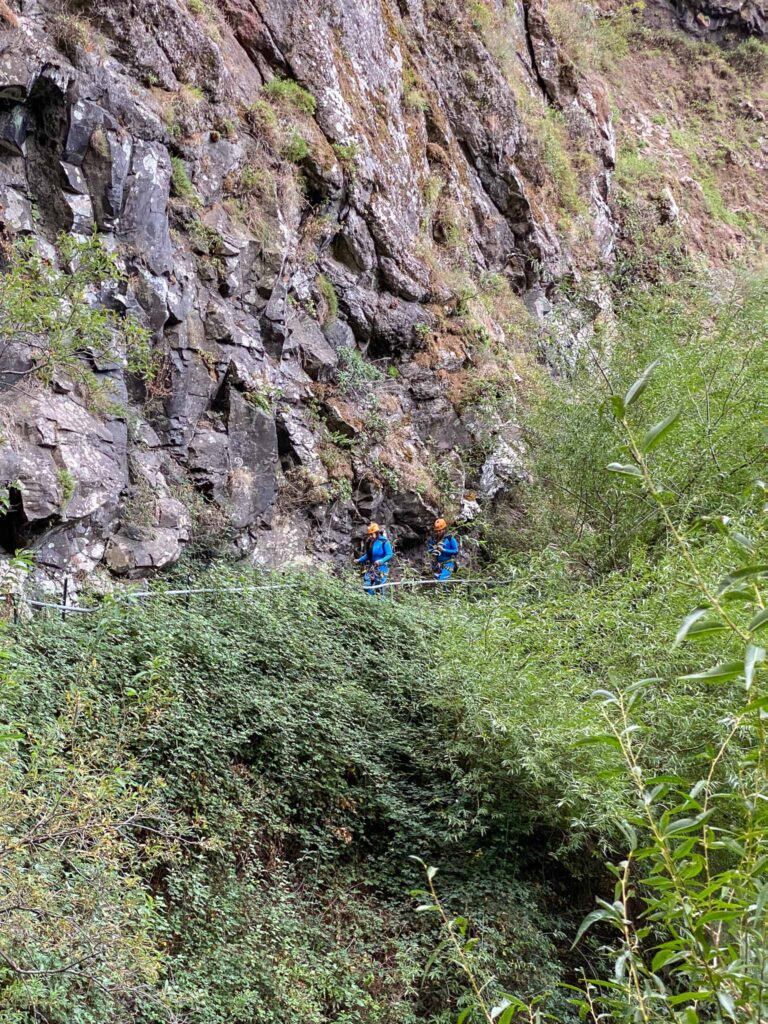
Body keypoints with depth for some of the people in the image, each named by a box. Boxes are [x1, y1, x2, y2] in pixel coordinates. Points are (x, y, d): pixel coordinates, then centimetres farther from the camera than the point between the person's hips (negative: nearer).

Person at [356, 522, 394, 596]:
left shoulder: (384, 542, -14)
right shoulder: (369, 542, 5)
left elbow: (389, 555, -16)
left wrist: (381, 561, -30)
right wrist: (359, 560, 5)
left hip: (381, 568, -6)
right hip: (371, 567, 6)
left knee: (379, 588, -3)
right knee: (366, 585, -2)